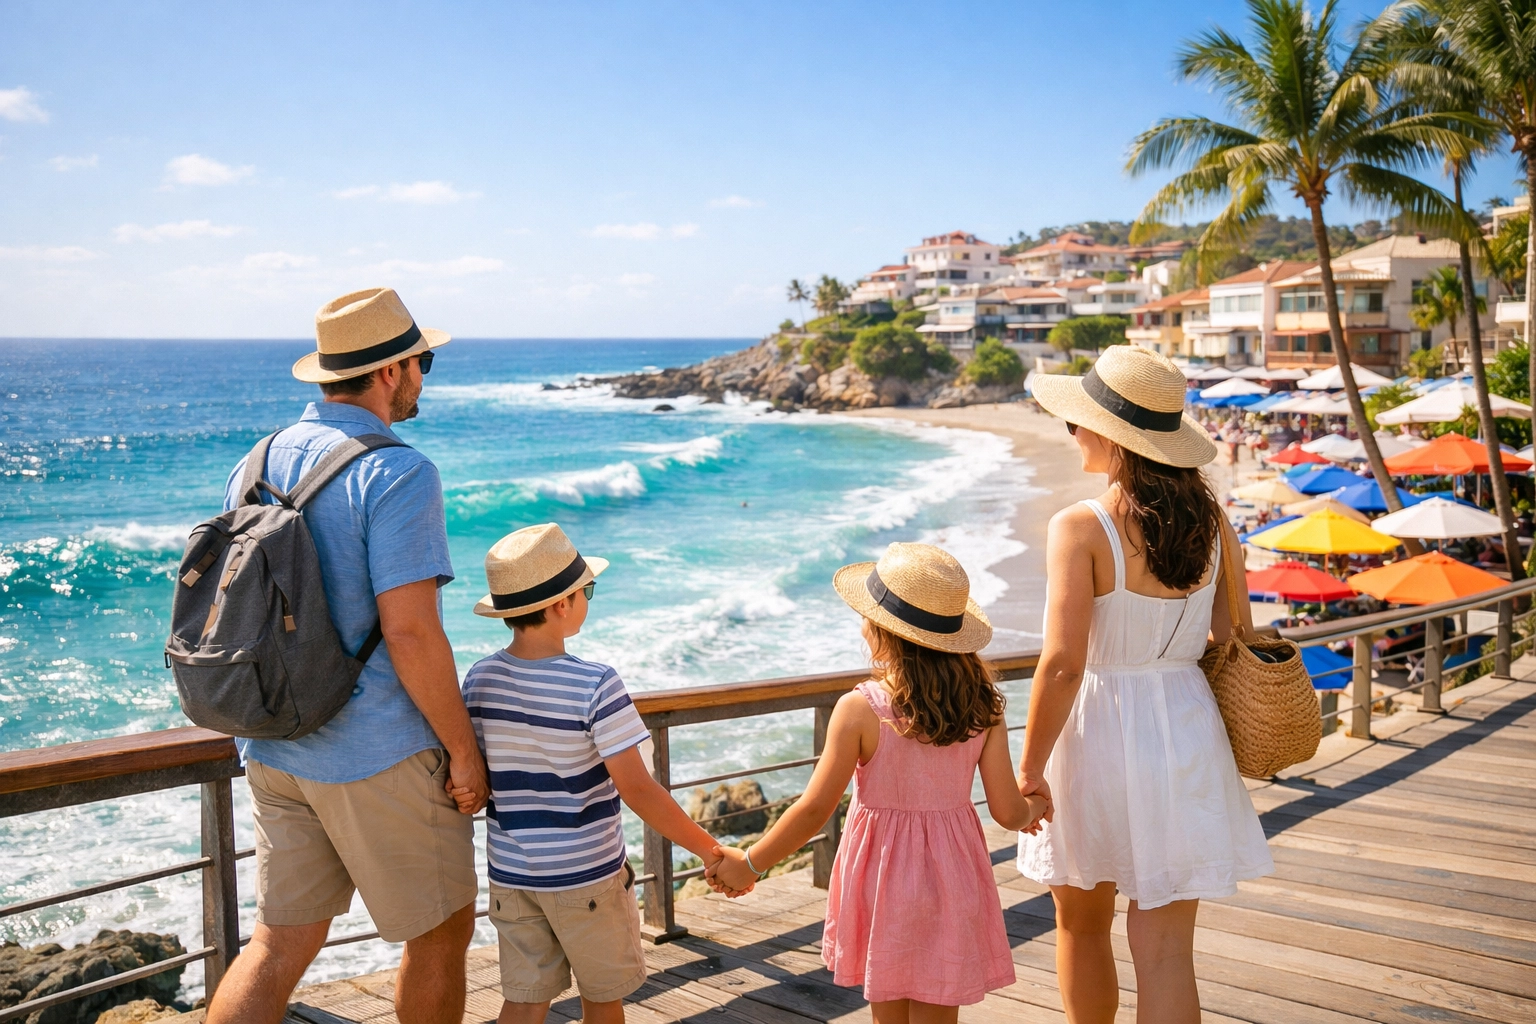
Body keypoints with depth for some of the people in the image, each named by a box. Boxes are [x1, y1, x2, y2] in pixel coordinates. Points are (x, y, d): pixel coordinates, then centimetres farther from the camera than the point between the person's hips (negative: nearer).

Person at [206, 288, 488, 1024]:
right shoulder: (397, 474, -17)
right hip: (379, 753, -7)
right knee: (441, 932, 13)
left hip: (275, 750, 7)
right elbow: (410, 631, -22)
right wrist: (463, 749, -12)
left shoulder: (255, 466, 7)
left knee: (281, 943, 14)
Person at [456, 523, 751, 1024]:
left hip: (511, 872, 4)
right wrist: (709, 850, -15)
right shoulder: (595, 687, -21)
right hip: (586, 876, -4)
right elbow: (637, 790, -21)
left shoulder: (479, 679, -4)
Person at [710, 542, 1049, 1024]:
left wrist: (749, 865, 0)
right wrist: (1035, 807, 19)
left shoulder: (860, 709, -18)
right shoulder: (982, 705, -8)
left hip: (881, 879, -2)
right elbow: (1008, 812, -5)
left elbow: (815, 809, -13)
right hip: (952, 878, 3)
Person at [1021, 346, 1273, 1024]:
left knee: (1082, 926, 21)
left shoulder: (1080, 528, -17)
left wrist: (1029, 768, -12)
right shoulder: (1211, 521, -2)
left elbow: (1062, 664, -21)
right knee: (1165, 950, 7)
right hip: (1186, 734, 4)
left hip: (1098, 737, -4)